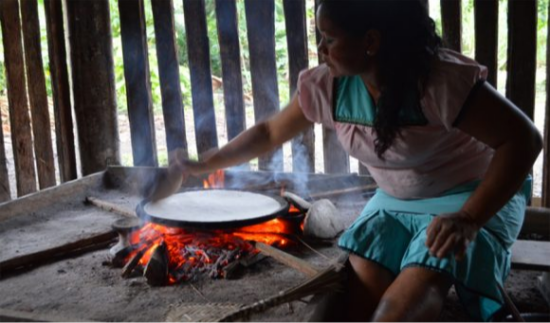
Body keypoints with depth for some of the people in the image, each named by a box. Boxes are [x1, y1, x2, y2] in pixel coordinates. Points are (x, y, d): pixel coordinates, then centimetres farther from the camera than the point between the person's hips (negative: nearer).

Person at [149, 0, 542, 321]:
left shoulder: (440, 81, -29)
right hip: (395, 203, 6)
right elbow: (270, 132, 6)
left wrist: (469, 218, -34)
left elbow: (523, 139, -25)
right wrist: (203, 167, 7)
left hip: (472, 200, -5)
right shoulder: (329, 86, -10)